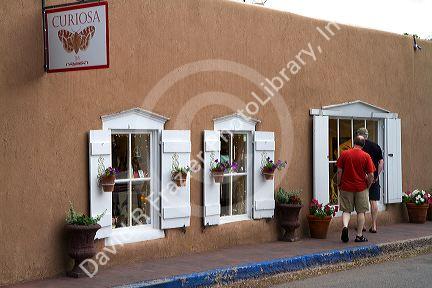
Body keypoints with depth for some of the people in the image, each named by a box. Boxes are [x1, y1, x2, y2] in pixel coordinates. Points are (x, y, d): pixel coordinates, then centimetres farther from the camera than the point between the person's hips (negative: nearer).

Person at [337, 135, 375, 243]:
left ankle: (345, 226, -16)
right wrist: (368, 186, 10)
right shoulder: (366, 156, -5)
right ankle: (359, 236, 11)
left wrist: (339, 185, 9)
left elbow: (339, 171, -2)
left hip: (346, 187, 1)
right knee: (361, 212, 9)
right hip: (361, 188, -1)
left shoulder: (344, 154, -3)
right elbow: (371, 175, -5)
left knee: (346, 210, 10)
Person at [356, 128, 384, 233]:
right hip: (374, 178, 3)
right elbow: (381, 162, 5)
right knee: (374, 201, 6)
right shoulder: (376, 146, 6)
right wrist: (376, 175, 8)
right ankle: (374, 225, 5)